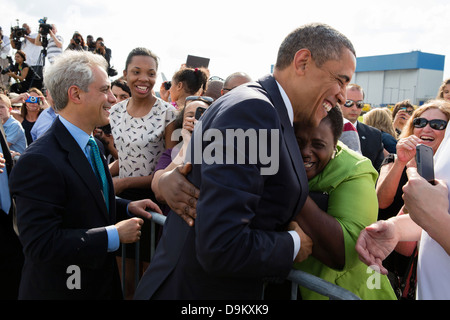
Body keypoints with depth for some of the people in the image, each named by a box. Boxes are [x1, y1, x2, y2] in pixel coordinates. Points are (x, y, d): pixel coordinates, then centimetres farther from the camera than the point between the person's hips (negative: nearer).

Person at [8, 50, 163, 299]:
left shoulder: (90, 145, 4)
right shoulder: (38, 162, -26)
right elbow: (40, 245, -29)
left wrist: (127, 207, -2)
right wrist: (114, 235, -25)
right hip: (61, 289, -8)